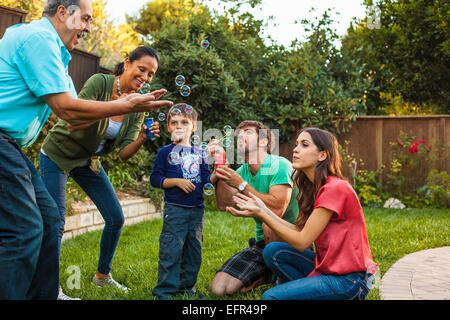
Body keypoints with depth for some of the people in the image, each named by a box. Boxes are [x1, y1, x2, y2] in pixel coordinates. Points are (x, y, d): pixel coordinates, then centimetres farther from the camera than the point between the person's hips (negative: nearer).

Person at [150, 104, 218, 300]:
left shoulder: (199, 153, 12)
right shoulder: (166, 152, 1)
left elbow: (206, 180, 13)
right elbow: (155, 179, -3)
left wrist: (216, 175, -7)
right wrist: (177, 182, -14)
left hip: (197, 210, 5)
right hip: (174, 209, -5)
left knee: (194, 250, 11)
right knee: (171, 250, -8)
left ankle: (187, 287, 24)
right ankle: (165, 291, 2)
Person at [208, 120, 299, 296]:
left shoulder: (280, 165, -15)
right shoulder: (242, 171, 6)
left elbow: (277, 210, -30)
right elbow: (224, 204, -9)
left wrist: (241, 184, -27)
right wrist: (220, 167, -16)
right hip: (262, 243, 5)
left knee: (269, 224, -39)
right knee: (219, 288, -10)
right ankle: (264, 276, 15)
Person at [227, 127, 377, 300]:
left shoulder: (335, 189, -20)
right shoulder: (316, 188, 10)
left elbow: (302, 241, -19)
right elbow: (300, 230, 3)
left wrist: (261, 213, -19)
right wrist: (263, 209, -2)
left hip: (350, 280, -9)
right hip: (329, 267, 9)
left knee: (270, 297, -16)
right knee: (273, 251, 1)